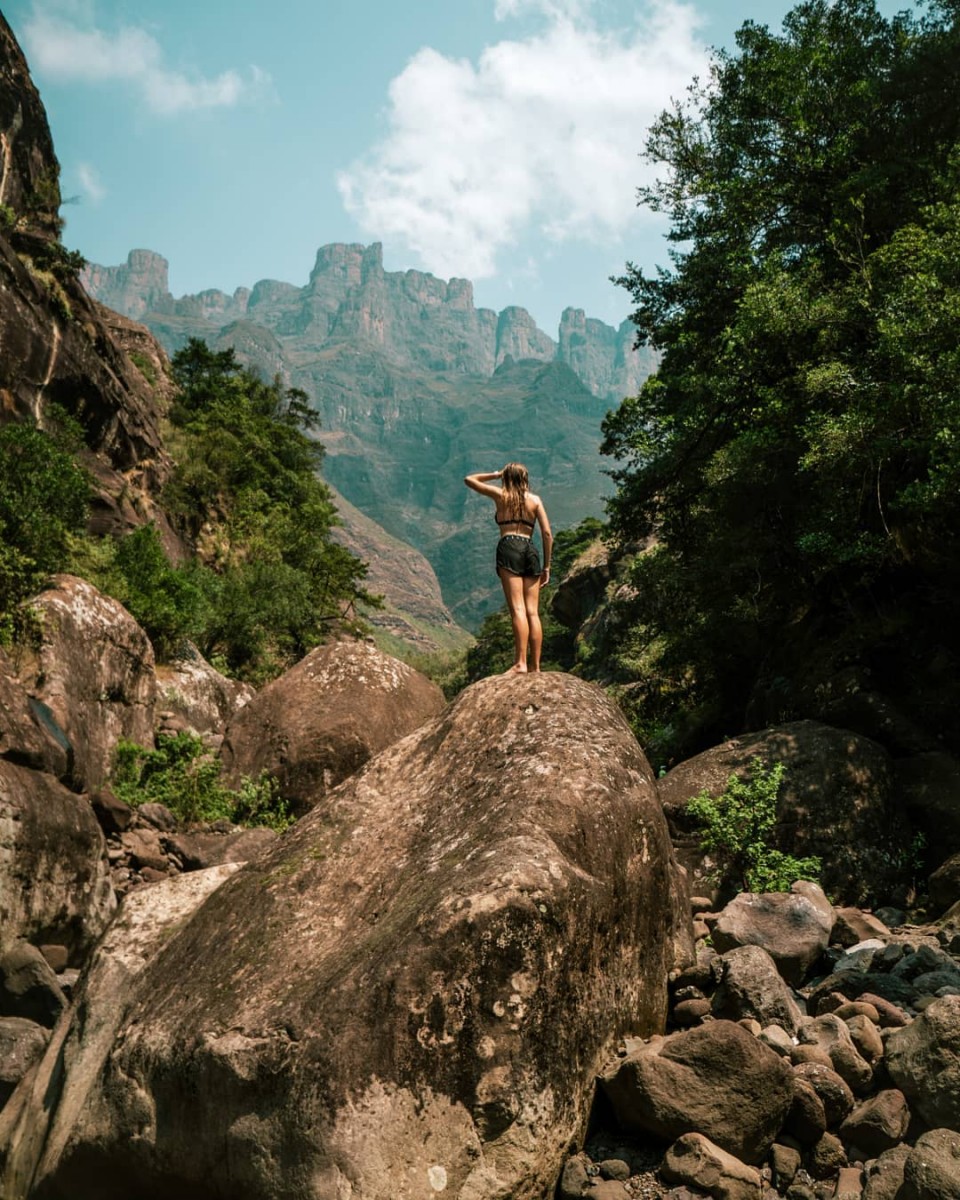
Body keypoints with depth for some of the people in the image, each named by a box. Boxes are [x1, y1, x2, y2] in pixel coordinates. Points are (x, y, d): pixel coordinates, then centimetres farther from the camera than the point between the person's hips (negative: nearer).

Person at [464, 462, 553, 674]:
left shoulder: (501, 495, 11)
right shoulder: (535, 500, 15)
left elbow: (469, 480, 24)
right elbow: (547, 534, 7)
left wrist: (495, 474, 30)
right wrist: (547, 566, 12)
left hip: (509, 548, -3)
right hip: (530, 550, 3)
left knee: (517, 610, -12)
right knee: (533, 612, 2)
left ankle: (520, 663, -21)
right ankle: (536, 666, 0)